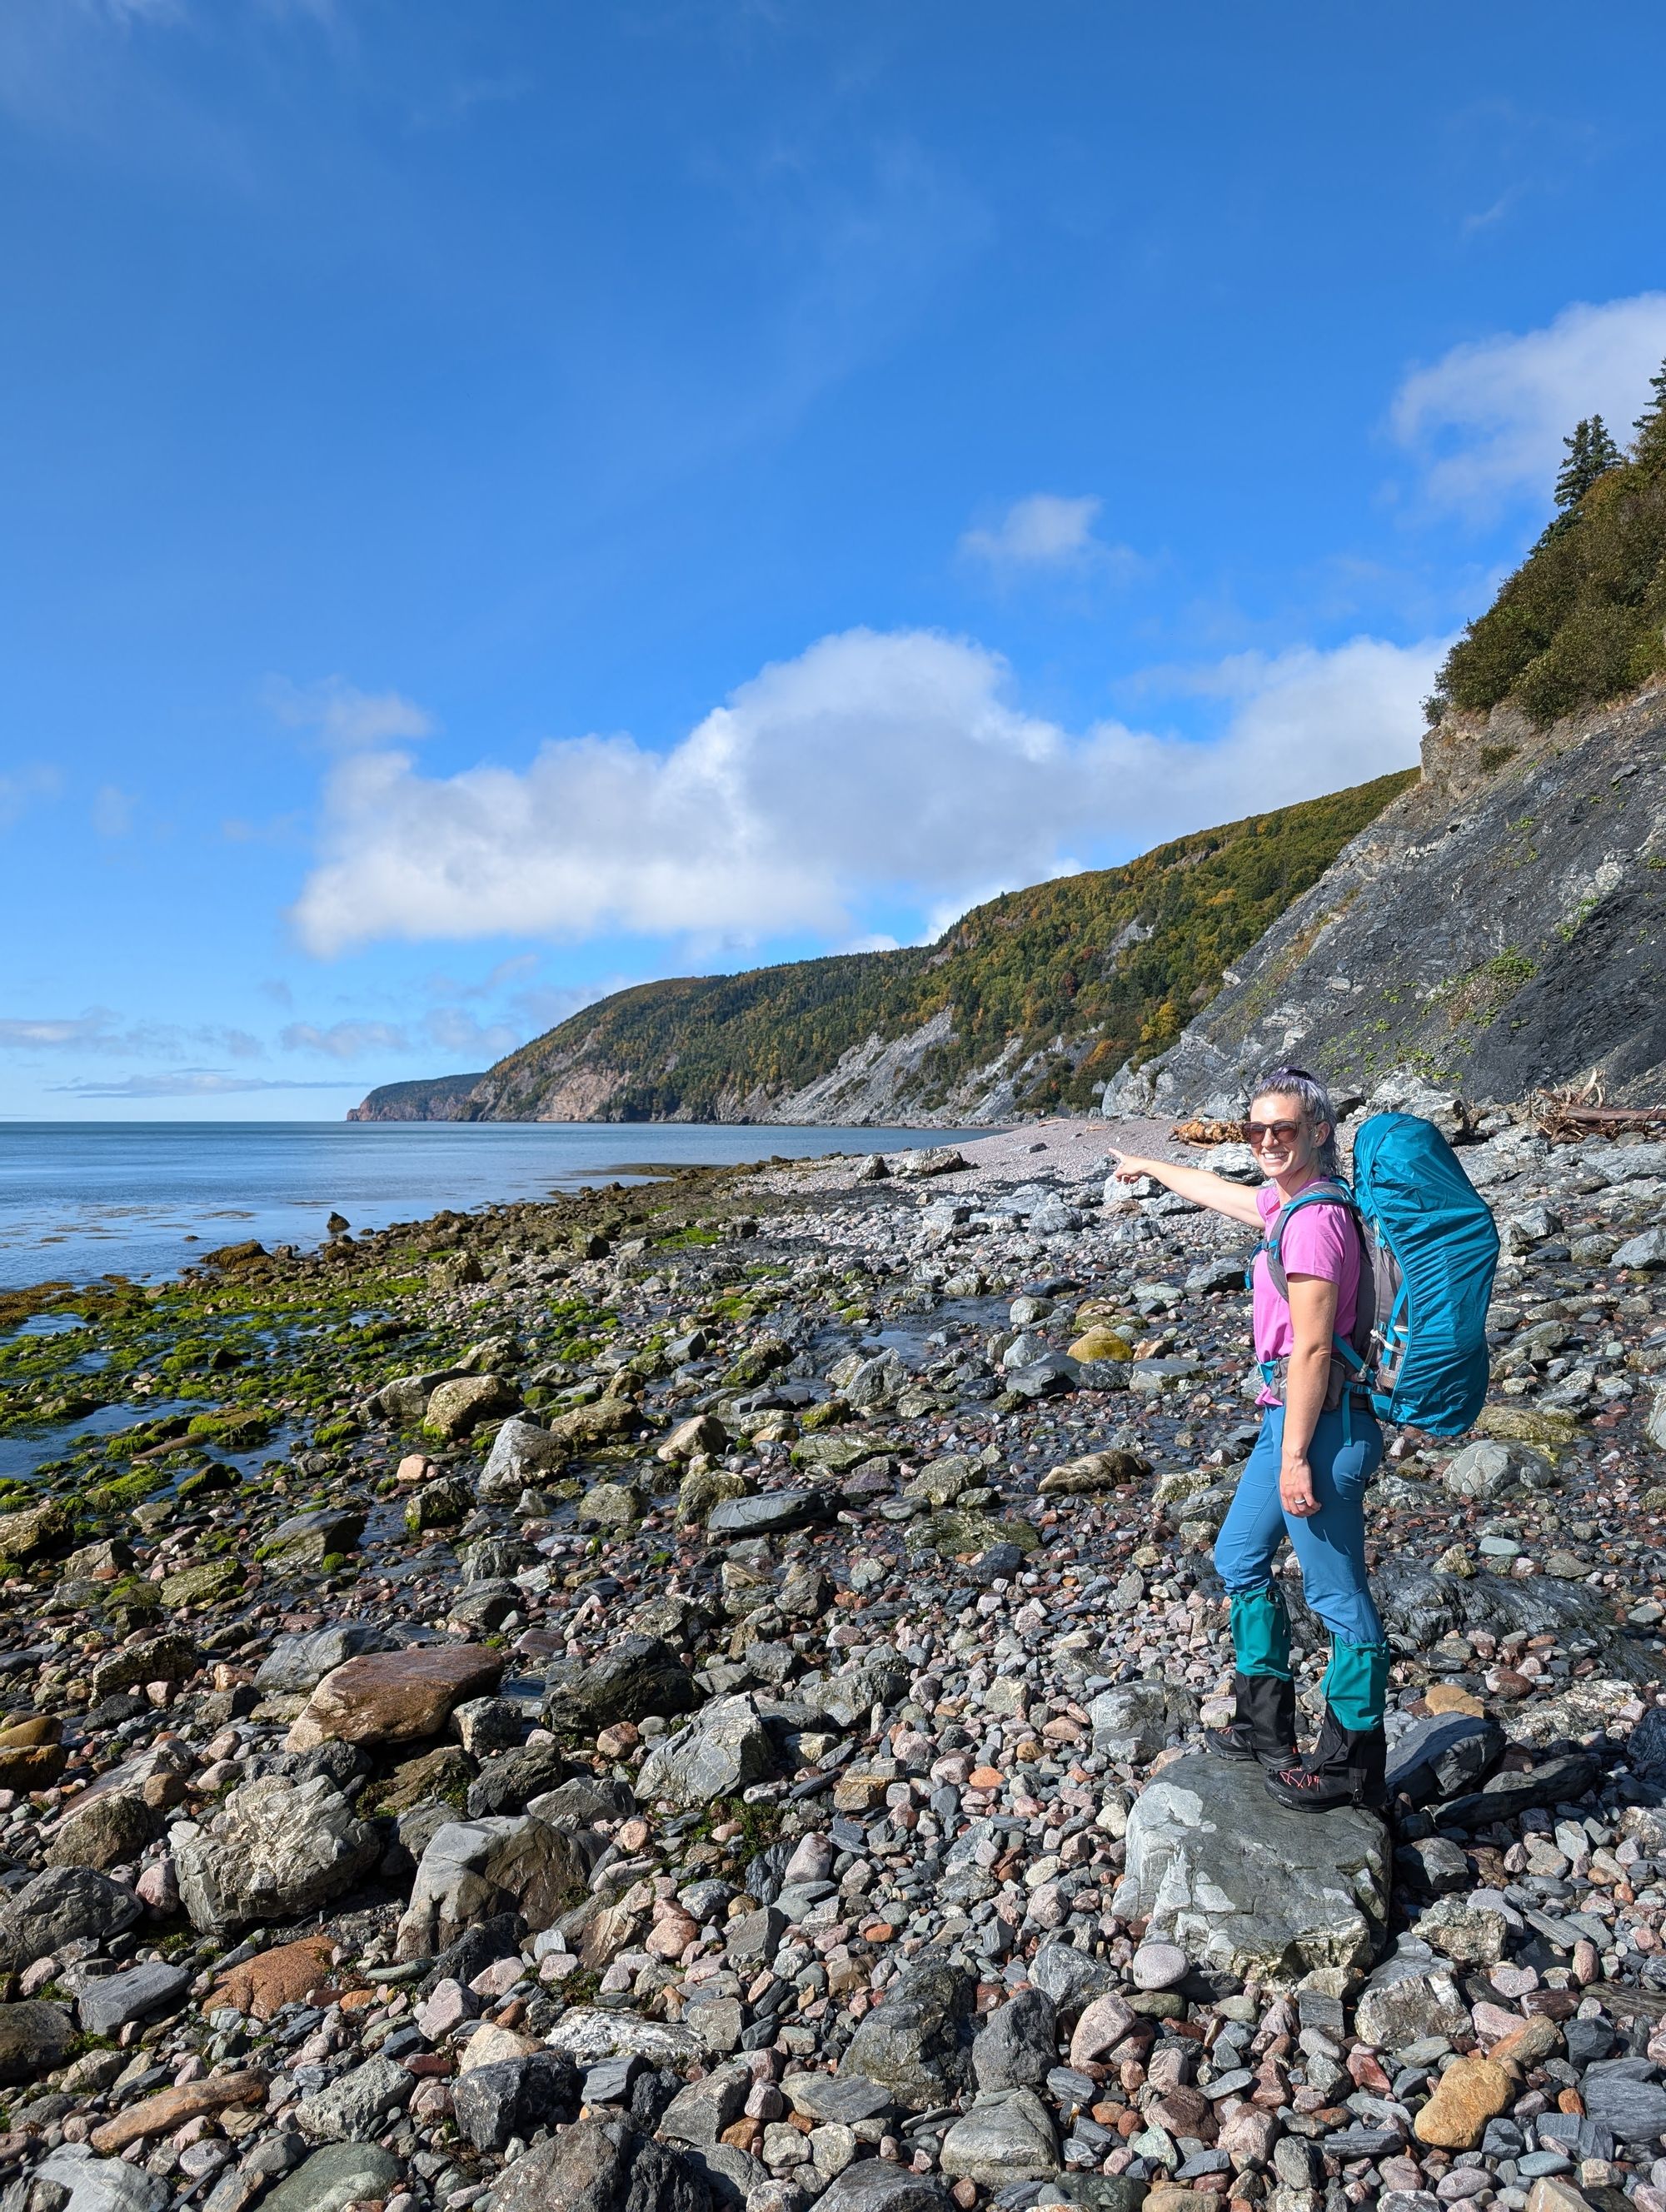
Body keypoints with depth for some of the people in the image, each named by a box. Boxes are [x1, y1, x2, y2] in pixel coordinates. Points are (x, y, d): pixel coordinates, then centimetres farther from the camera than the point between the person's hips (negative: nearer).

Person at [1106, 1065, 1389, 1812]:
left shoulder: (1313, 1220, -21)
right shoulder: (1286, 1202, 8)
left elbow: (1312, 1348, -22)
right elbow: (1217, 1191, 28)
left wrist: (1295, 1457, -20)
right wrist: (1149, 1168, 43)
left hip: (1320, 1422, -11)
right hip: (1287, 1414, 11)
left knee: (1338, 1596, 4)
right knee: (1240, 1560, 22)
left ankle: (1351, 1768, 20)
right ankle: (1266, 1725, 35)